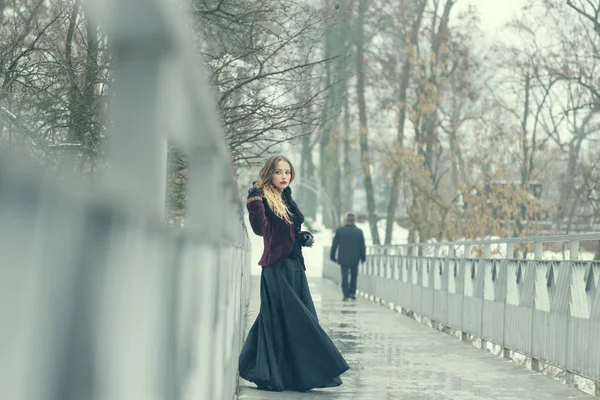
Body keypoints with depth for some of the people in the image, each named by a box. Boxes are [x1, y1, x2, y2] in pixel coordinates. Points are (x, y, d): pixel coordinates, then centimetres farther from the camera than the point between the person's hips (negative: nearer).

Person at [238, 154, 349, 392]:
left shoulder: (287, 200, 15)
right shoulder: (264, 200, -10)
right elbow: (260, 229, -27)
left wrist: (304, 238, 9)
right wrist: (255, 204, -40)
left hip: (294, 266, 9)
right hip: (276, 268, -9)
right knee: (284, 319, -9)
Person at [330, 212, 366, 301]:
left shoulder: (339, 231, -4)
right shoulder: (359, 231, -5)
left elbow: (334, 245, -1)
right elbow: (362, 246, -3)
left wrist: (333, 256, 7)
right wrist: (363, 257, 7)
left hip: (343, 258, 0)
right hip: (355, 258, 0)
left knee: (344, 276, 2)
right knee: (354, 275, 18)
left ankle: (346, 295, -4)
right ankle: (352, 293, 16)